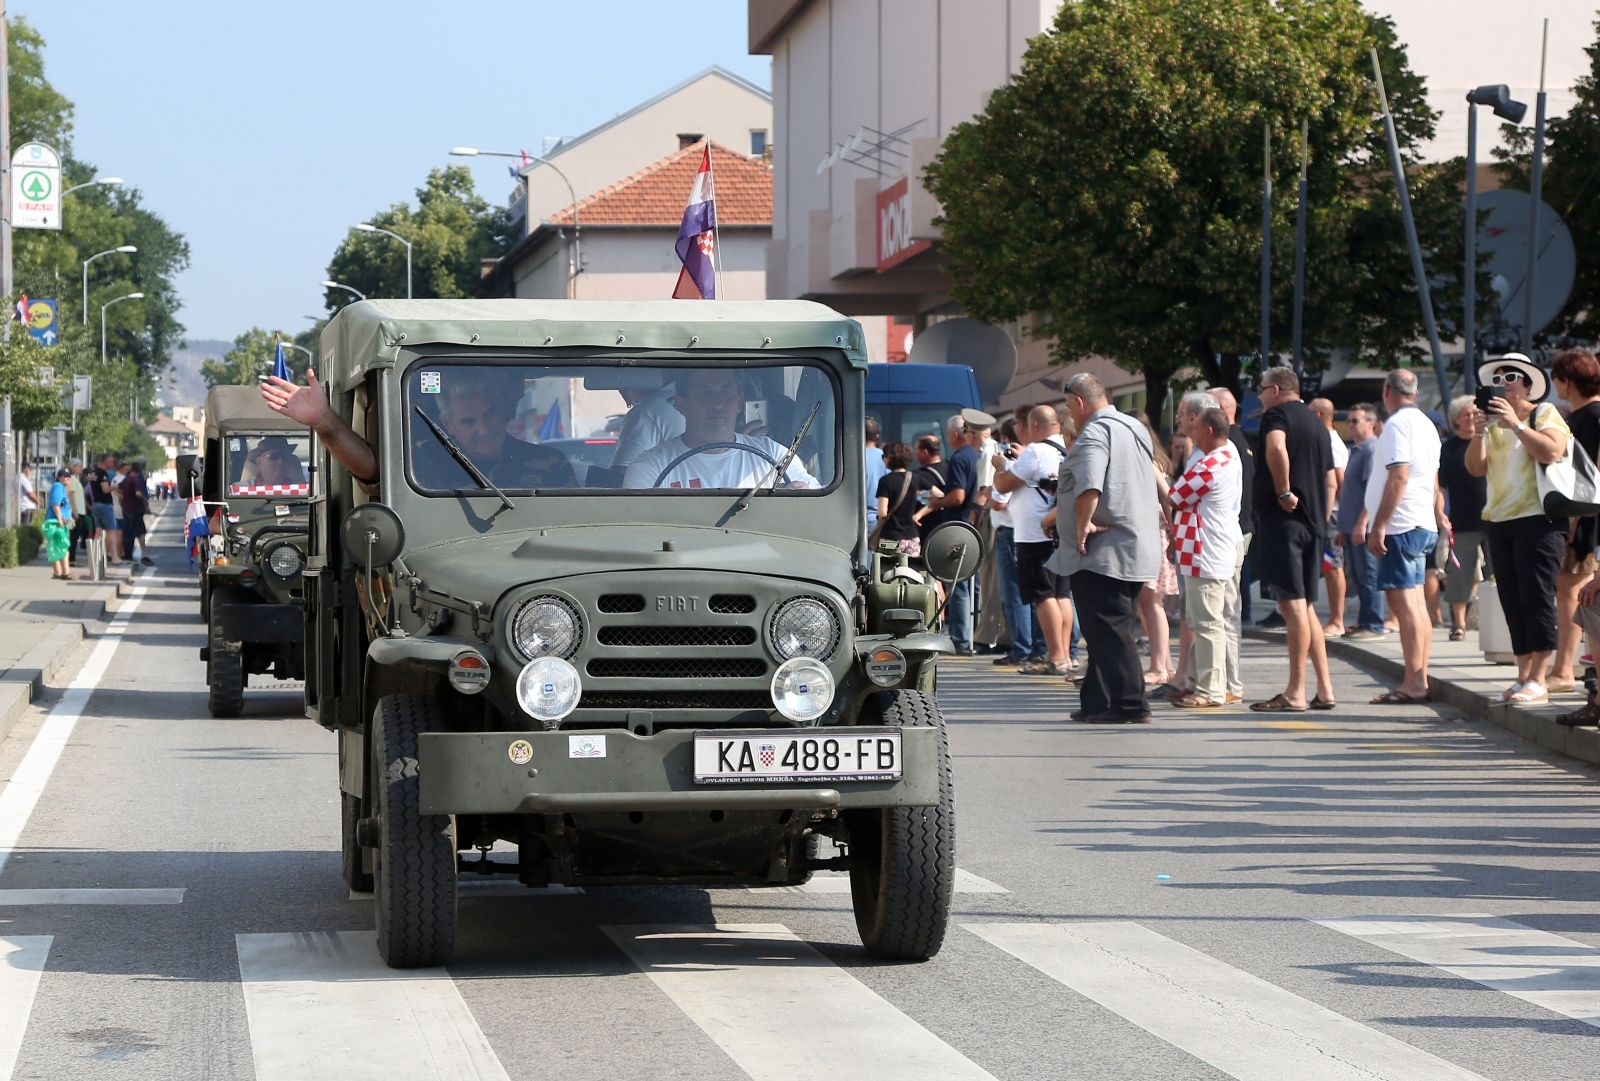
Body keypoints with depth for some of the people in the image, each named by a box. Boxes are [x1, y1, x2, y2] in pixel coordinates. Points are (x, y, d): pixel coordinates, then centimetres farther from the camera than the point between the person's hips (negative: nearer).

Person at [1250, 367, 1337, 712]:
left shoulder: (1277, 414, -5)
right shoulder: (1316, 422, 21)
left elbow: (1276, 447, -28)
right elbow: (1330, 480, 22)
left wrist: (1284, 492, -20)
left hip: (1282, 517, -8)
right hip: (1312, 521, 8)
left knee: (1293, 605, -9)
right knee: (1305, 606, 14)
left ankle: (1295, 693, -9)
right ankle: (1324, 689, 12)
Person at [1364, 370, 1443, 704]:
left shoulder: (1398, 424, -13)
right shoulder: (1426, 424, 17)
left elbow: (1399, 477, -21)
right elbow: (1433, 482, 26)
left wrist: (1378, 525, -21)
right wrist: (1439, 516, 36)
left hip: (1401, 525, -10)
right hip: (1423, 526, 10)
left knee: (1403, 602, -11)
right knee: (1416, 605, 10)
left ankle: (1412, 684, -15)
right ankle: (1420, 681, 11)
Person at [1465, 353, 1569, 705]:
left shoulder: (1545, 413, 0)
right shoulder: (1494, 422, 16)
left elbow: (1551, 452, -17)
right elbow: (1476, 468, 6)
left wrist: (1516, 425, -20)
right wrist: (1479, 432, -9)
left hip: (1538, 520, -6)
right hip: (1500, 522, 6)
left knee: (1536, 599, -9)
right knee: (1512, 603, 5)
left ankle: (1538, 680, -9)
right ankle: (1523, 675, 8)